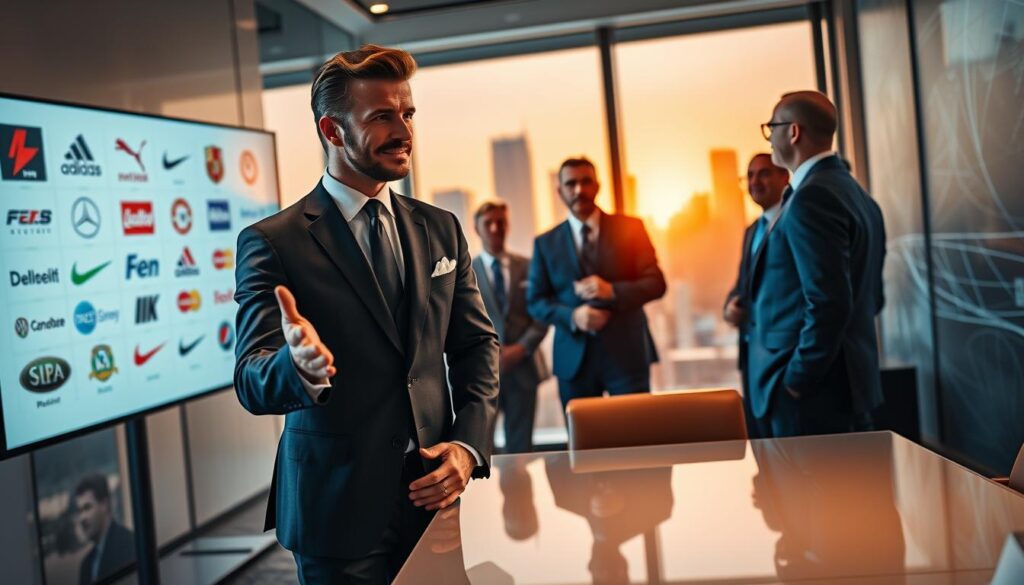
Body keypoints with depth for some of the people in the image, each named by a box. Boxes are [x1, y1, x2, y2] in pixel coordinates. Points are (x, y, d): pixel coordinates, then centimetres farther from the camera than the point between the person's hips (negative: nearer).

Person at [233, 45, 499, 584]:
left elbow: (477, 345, 9)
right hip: (339, 508, -4)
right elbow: (252, 384, -14)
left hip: (435, 496, 4)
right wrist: (298, 365, -36)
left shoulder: (441, 230, 6)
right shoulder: (272, 242, -8)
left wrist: (468, 443, -6)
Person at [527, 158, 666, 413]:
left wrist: (613, 291, -18)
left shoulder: (630, 228, 5)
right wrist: (572, 316, -13)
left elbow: (656, 283, 1)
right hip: (575, 357, 1)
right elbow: (535, 301, 6)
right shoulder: (545, 243, 8)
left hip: (627, 351, -1)